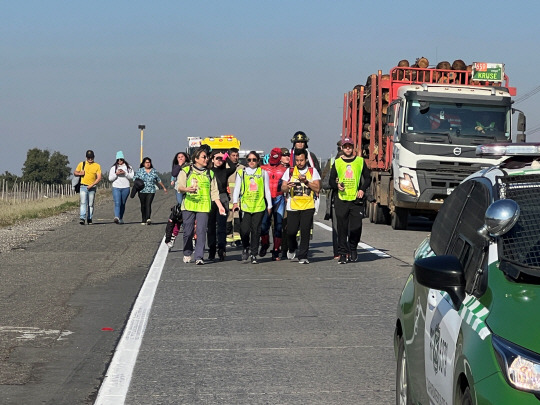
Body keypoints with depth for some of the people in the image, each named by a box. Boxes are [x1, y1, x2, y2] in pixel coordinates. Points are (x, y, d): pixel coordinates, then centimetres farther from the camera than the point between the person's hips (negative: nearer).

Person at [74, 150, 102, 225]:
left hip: (92, 188, 0)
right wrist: (79, 173, -5)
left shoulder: (97, 166, 4)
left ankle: (89, 219, 14)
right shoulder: (81, 164, 8)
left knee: (91, 204, 5)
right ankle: (82, 218, -21)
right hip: (83, 187, 0)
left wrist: (92, 185, -16)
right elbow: (75, 172, 18)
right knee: (83, 203, -13)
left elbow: (99, 178, -4)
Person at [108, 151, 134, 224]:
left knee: (123, 204, 9)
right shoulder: (113, 168, 6)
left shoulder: (128, 167, 6)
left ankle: (121, 218, 22)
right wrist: (116, 174, -11)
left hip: (125, 188, 1)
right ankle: (116, 217, -31)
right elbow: (110, 179, 4)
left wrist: (125, 173, -13)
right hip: (116, 188, -1)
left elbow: (131, 177, 0)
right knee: (117, 203, -16)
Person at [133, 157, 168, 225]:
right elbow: (135, 178, 6)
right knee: (143, 205, 5)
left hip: (151, 191, -1)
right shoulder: (140, 171, 7)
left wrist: (164, 187, 27)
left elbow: (158, 180, 20)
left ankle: (148, 219, -28)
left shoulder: (154, 171, 10)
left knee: (148, 204, -16)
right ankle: (144, 220, 16)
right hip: (142, 191, 1)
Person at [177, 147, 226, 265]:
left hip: (204, 206, 1)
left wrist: (220, 206, 6)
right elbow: (179, 186, 0)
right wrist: (187, 189, -22)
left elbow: (214, 191, 17)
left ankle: (199, 257, -11)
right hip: (188, 205, -1)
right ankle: (187, 254, 20)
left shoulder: (210, 173, 18)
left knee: (201, 231, -11)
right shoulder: (186, 171, 9)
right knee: (188, 231, 0)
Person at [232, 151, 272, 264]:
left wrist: (269, 205, 12)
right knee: (244, 230, -12)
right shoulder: (241, 172, 10)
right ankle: (246, 247, 16)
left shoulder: (263, 172, 10)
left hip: (259, 206, 0)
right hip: (245, 205, 0)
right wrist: (235, 202, -5)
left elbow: (267, 190, 14)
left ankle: (254, 255, 8)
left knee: (256, 231, 0)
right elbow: (237, 188, 8)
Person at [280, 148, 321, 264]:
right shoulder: (290, 171, 9)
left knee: (305, 232, -7)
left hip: (308, 207, -1)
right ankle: (292, 249, 25)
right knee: (291, 231, -5)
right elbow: (283, 188, 6)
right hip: (293, 206, 1)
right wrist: (288, 187, -17)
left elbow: (317, 188, 1)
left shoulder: (312, 171, 7)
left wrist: (306, 182, -13)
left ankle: (303, 256, 0)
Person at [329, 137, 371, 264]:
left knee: (356, 227, -5)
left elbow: (367, 178, 13)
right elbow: (331, 180, 12)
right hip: (341, 200, 0)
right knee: (342, 229, -2)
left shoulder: (360, 161, 9)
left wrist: (362, 189, -3)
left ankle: (353, 249, 19)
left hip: (356, 200, 0)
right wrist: (337, 186, -9)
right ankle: (342, 253, 5)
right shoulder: (337, 163, 9)